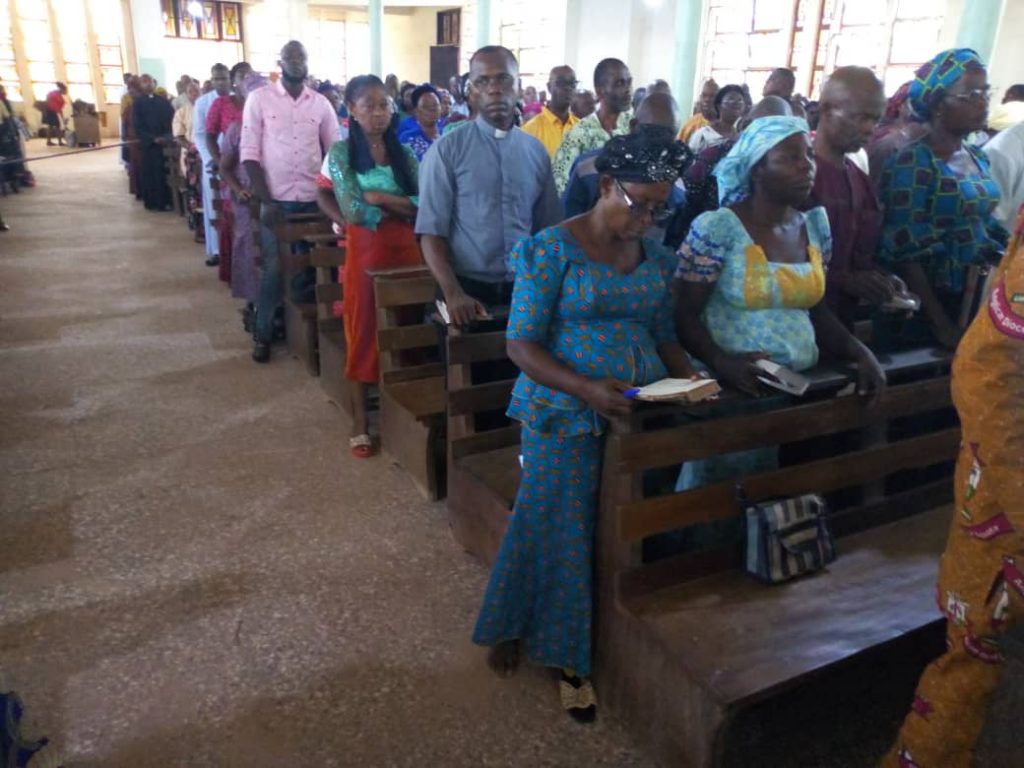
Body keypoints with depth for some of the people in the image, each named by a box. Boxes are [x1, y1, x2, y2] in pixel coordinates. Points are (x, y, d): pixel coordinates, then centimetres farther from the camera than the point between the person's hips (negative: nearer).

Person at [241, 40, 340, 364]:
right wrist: (265, 199, -11)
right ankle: (263, 334, 14)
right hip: (275, 200, -2)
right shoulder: (259, 98, 1)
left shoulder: (321, 103, 7)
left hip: (313, 200, 2)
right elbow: (249, 151, -3)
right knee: (273, 268, 1)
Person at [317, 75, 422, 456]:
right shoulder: (341, 152, -2)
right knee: (363, 333, 4)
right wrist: (401, 206, -7)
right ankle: (360, 420, 13)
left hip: (404, 248, 3)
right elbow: (354, 210, -13)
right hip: (364, 251, -3)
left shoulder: (403, 153, 9)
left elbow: (424, 206, -3)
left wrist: (380, 198, -12)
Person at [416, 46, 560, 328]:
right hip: (468, 287, -3)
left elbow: (547, 229, 9)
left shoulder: (536, 151, 6)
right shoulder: (447, 150, -5)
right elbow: (431, 231, -9)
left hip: (523, 289, 3)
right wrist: (453, 293, -21)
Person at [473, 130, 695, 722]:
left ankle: (570, 651, 25)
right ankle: (564, 652, 27)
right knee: (563, 531, 2)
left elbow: (665, 335, 15)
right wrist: (587, 389, -24)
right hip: (565, 412, -5)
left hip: (641, 409, 5)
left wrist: (685, 373, -7)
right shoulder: (553, 248, -8)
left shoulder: (657, 257, 9)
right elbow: (521, 345, -12)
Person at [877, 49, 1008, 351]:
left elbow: (986, 225, 17)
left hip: (973, 301, 7)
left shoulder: (978, 158, 9)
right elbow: (907, 253, -19)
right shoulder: (913, 162, -15)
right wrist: (940, 324, -19)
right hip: (920, 308, -7)